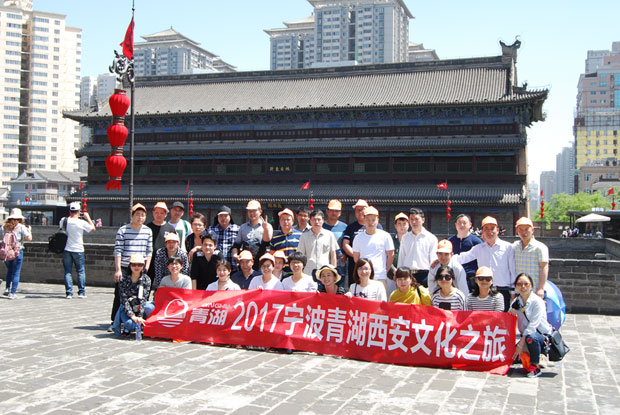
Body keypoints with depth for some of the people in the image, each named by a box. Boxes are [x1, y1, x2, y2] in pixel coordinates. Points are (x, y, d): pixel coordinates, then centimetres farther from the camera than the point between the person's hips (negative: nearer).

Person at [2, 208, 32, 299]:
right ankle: (12, 293, 1)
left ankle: (7, 288, 15)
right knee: (16, 273, 3)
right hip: (17, 252, -4)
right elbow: (29, 238, -8)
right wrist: (29, 230, 7)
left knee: (9, 271, 24)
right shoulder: (21, 227, -7)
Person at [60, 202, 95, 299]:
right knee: (81, 271, 9)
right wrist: (88, 217, 11)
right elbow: (93, 228, 3)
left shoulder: (64, 220, -5)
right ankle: (81, 292, 7)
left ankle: (69, 293, 2)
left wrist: (71, 216, 18)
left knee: (67, 272, 6)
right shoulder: (82, 223, -13)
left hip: (66, 250, 2)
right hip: (78, 250, -2)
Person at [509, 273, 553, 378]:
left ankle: (535, 366, -17)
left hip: (543, 335, -6)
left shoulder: (537, 301, -14)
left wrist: (521, 344, -26)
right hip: (525, 336, 6)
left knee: (531, 337, -38)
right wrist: (510, 313, -16)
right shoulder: (516, 302, 5)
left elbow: (533, 325, -22)